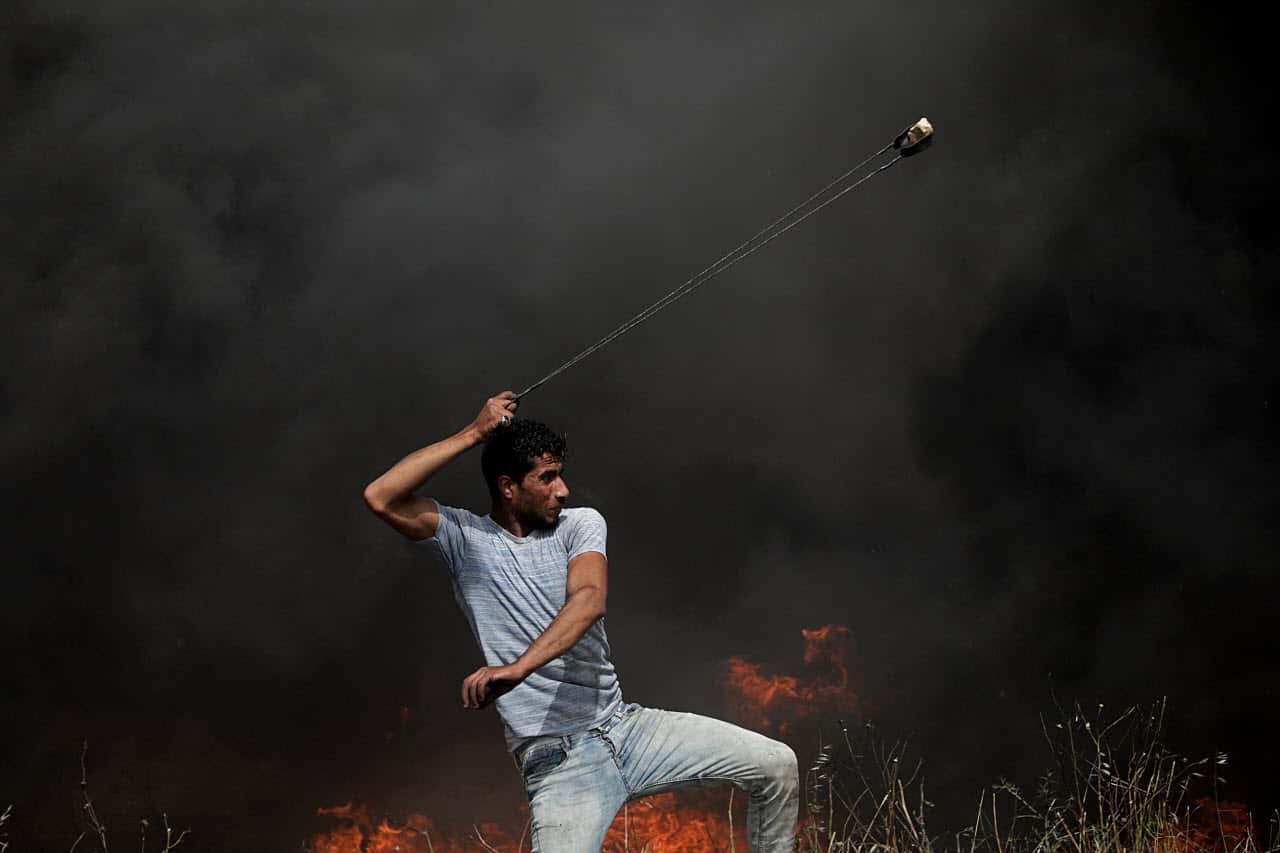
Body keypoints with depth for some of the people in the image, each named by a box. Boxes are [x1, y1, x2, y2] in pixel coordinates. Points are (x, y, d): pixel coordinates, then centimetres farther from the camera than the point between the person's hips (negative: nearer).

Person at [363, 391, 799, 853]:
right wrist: (474, 434, -8)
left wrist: (519, 667, -30)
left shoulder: (580, 524, 7)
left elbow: (589, 599, -14)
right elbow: (381, 498, -12)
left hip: (625, 727, 3)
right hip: (556, 761, -3)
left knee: (776, 764, -7)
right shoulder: (465, 538, 4)